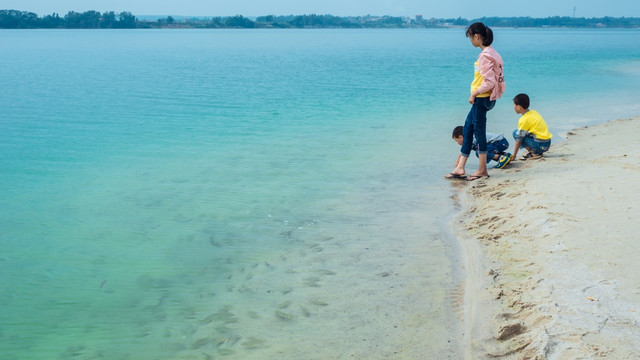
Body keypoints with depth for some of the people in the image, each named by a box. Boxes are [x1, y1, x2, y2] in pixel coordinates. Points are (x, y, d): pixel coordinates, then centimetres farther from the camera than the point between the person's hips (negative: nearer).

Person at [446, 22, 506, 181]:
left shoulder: (485, 56, -19)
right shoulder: (491, 53, 11)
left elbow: (489, 82, -23)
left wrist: (474, 93, -14)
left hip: (481, 98, -10)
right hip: (481, 98, 10)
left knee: (479, 131, 0)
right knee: (467, 128, 14)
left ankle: (482, 170, 11)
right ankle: (460, 168, 19)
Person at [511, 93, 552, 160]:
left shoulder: (524, 120, -11)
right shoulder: (533, 112, 11)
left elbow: (519, 139, -10)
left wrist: (514, 156, -4)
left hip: (540, 145, -8)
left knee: (515, 133, -3)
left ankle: (534, 153, -8)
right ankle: (537, 152, 10)